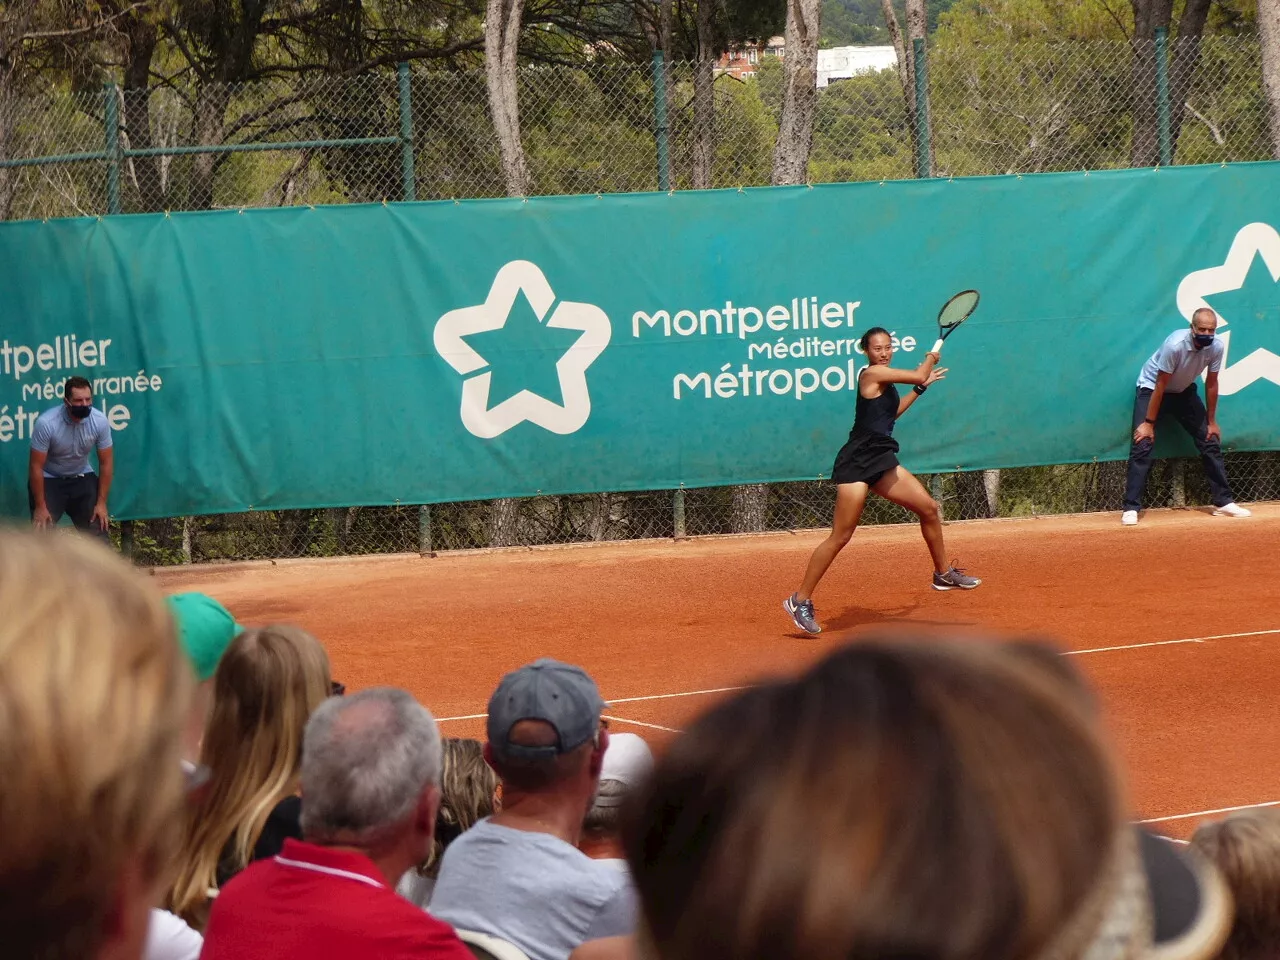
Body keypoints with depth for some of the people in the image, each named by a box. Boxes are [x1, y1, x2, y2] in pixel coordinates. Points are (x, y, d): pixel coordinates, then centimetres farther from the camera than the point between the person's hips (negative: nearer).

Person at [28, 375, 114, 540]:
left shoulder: (100, 421, -19)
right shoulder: (46, 423, -29)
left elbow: (106, 462, -8)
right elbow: (36, 466, -21)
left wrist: (101, 502, -9)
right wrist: (40, 506, -19)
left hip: (82, 478, 3)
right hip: (49, 480, -3)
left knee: (97, 528, -4)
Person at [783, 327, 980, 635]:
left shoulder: (883, 379, 14)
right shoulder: (871, 373, -13)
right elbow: (918, 375, -16)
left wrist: (921, 388, 28)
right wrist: (930, 359, 6)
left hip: (881, 462, 9)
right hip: (856, 462, -9)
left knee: (928, 508, 9)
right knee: (840, 537, -9)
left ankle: (943, 574, 26)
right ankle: (800, 601, -3)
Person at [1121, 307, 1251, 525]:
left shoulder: (1216, 347, -20)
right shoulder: (1175, 345, -35)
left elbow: (1211, 384, -6)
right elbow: (1160, 386, -27)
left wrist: (1211, 422, 0)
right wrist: (1149, 423, -23)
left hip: (1184, 391, 5)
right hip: (1152, 388, -5)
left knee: (1211, 441, 1)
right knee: (1142, 444, -17)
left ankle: (1223, 502, 10)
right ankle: (1131, 508, -17)